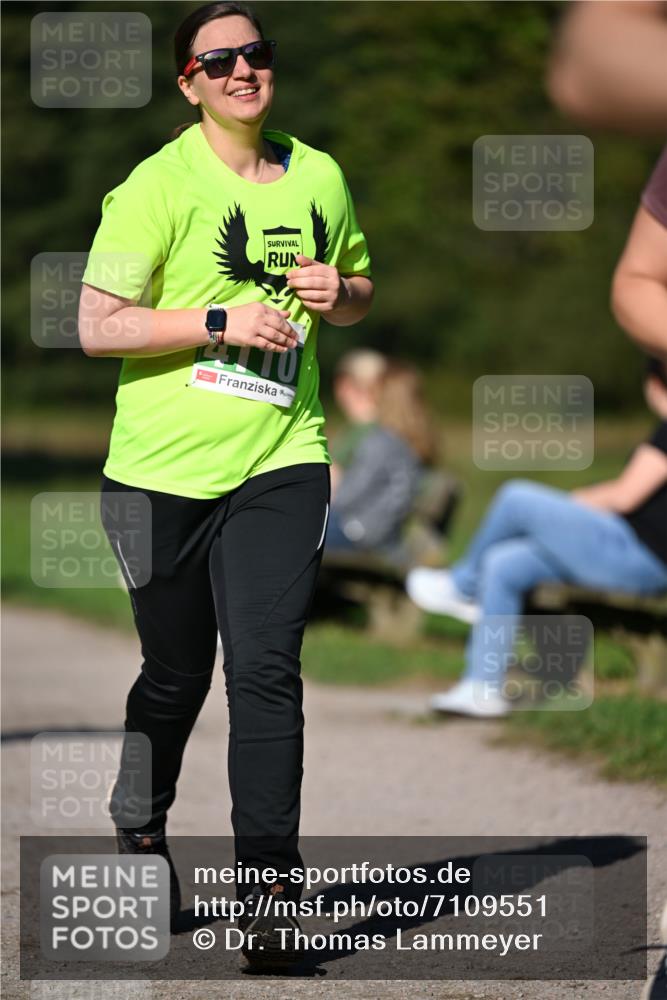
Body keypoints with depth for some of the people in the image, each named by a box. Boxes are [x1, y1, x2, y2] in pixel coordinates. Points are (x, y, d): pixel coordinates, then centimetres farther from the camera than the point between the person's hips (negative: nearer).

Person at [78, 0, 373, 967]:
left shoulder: (319, 178, 9)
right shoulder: (158, 186, -6)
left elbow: (362, 289, 25)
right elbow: (97, 326, -10)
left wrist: (336, 292, 1)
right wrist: (221, 320, -18)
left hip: (281, 459, 2)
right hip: (165, 463, -2)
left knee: (266, 670, -11)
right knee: (175, 675, 10)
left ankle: (268, 884, -10)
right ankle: (140, 834, 37)